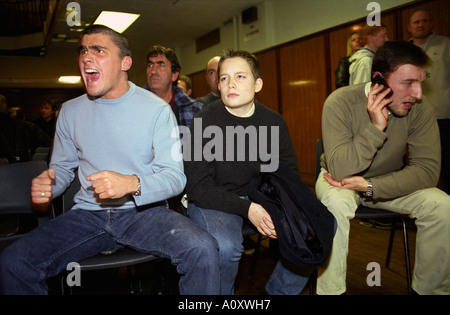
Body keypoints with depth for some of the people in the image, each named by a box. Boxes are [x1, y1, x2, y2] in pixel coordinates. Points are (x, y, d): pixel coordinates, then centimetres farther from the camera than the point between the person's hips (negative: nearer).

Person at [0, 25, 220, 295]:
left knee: (203, 250, -29)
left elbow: (175, 176, -9)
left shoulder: (157, 109, -5)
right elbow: (63, 167, 17)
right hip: (88, 214, 4)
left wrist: (132, 184, -29)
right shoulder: (70, 111, 8)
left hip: (145, 211, -3)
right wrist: (46, 185, -8)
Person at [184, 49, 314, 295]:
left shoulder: (273, 122, 0)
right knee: (226, 246, -33)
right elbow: (198, 187, -14)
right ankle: (223, 293, 2)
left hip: (260, 198, 4)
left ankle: (278, 291, 12)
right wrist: (247, 208, -24)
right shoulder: (205, 122, -12)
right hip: (213, 201, -4)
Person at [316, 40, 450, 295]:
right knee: (337, 203, -35)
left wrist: (370, 187, -30)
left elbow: (428, 169, -21)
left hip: (390, 183, 3)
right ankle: (330, 290, -15)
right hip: (341, 181, -3)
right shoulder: (341, 102, -24)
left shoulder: (420, 110, -14)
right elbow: (339, 170, -30)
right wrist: (376, 128, -38)